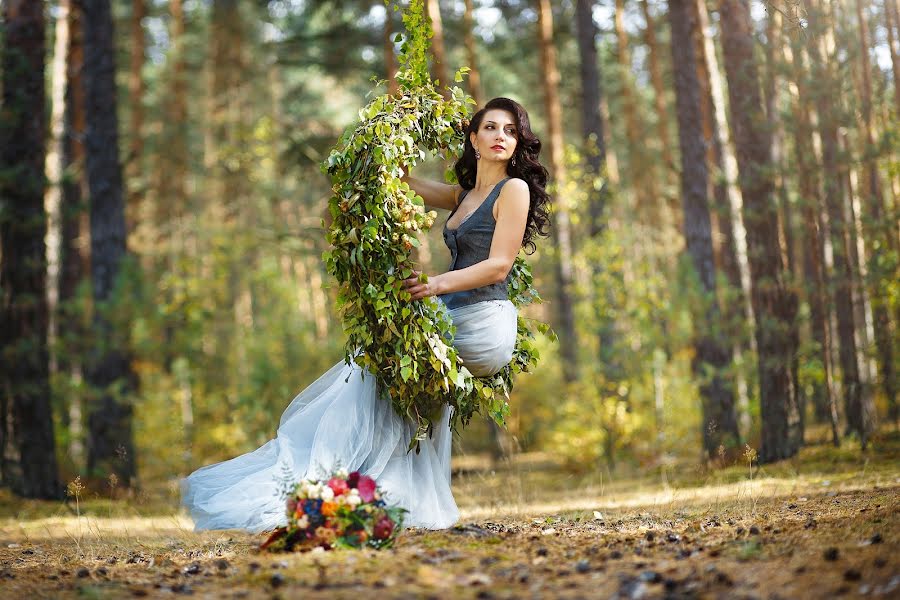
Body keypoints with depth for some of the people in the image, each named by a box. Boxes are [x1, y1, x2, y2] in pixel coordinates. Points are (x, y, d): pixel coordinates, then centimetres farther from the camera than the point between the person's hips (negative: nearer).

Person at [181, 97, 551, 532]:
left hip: (483, 325, -8)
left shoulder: (514, 189, -5)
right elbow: (403, 182, 28)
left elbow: (499, 266, -14)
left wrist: (436, 285, -25)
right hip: (454, 320, 8)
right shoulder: (464, 195, 19)